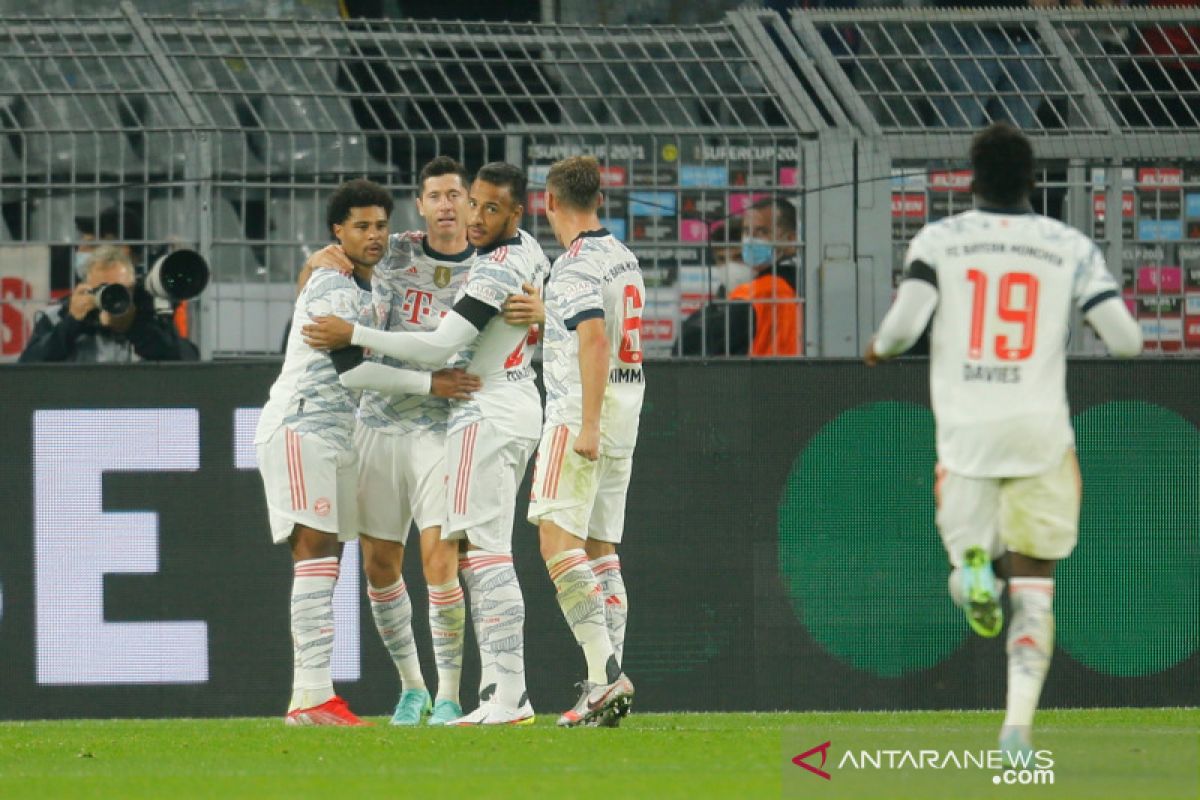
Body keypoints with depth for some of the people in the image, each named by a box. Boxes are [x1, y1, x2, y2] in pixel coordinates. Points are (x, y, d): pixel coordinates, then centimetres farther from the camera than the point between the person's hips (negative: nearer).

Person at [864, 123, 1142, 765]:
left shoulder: (939, 239, 1)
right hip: (1041, 434, 0)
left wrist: (878, 350, 13)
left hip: (964, 431, 0)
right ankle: (1018, 724, -9)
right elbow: (1125, 339, 0)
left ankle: (973, 567, -20)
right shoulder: (1071, 247, 3)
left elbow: (903, 324, -10)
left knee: (970, 548, 18)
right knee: (1034, 588, 7)